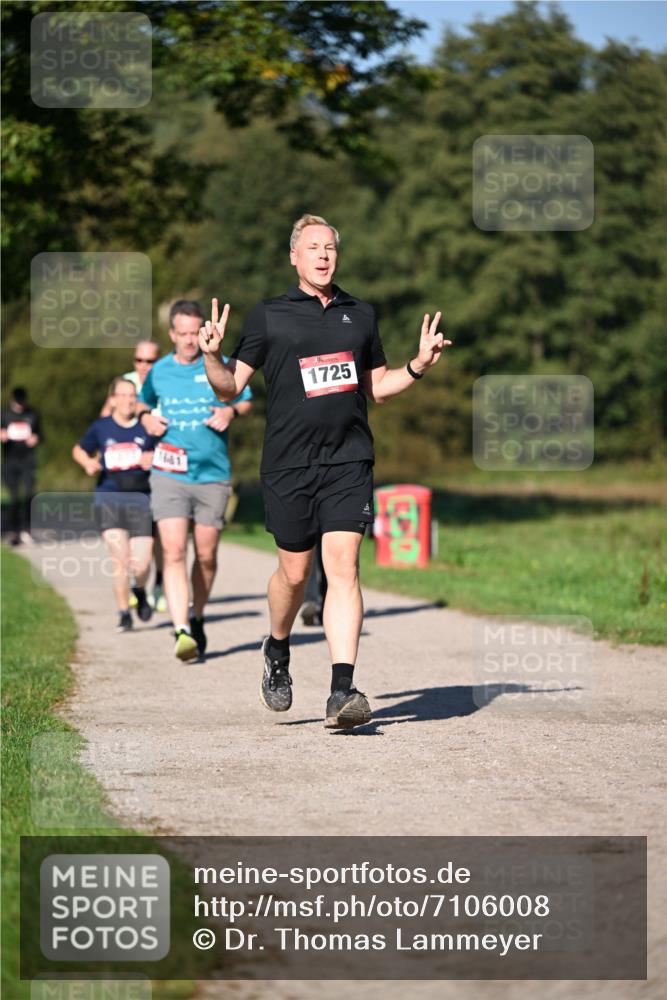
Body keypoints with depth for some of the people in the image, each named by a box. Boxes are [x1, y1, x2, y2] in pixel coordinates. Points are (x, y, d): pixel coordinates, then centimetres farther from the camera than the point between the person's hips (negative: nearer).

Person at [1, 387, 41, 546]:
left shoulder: (32, 414, 5)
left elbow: (39, 433, 14)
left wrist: (35, 438, -9)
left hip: (28, 461, 1)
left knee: (29, 494, -10)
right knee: (14, 497, -1)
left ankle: (26, 530, -3)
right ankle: (13, 531, 7)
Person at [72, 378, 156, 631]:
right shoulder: (101, 427, 8)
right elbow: (79, 450, 23)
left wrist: (154, 459, -9)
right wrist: (88, 463, 2)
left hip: (141, 499, 0)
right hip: (109, 499, 0)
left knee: (141, 564, -7)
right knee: (120, 560, -12)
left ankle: (140, 591, 29)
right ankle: (124, 613, 4)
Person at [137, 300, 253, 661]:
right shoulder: (159, 372, 7)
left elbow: (245, 401, 14)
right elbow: (144, 403, 25)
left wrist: (231, 412, -7)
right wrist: (146, 419, 3)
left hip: (213, 474, 0)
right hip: (169, 474, 0)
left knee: (206, 556, 8)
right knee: (174, 553, -14)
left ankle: (197, 619, 31)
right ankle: (182, 631, -20)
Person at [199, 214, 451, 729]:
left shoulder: (360, 314, 13)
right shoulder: (268, 317, 4)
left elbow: (377, 386, 23)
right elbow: (231, 387, 4)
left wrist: (418, 366, 7)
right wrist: (212, 355, -14)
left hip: (348, 462, 1)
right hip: (289, 463, -1)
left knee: (343, 566, -11)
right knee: (294, 572, 5)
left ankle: (343, 690, -16)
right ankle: (278, 651, 37)